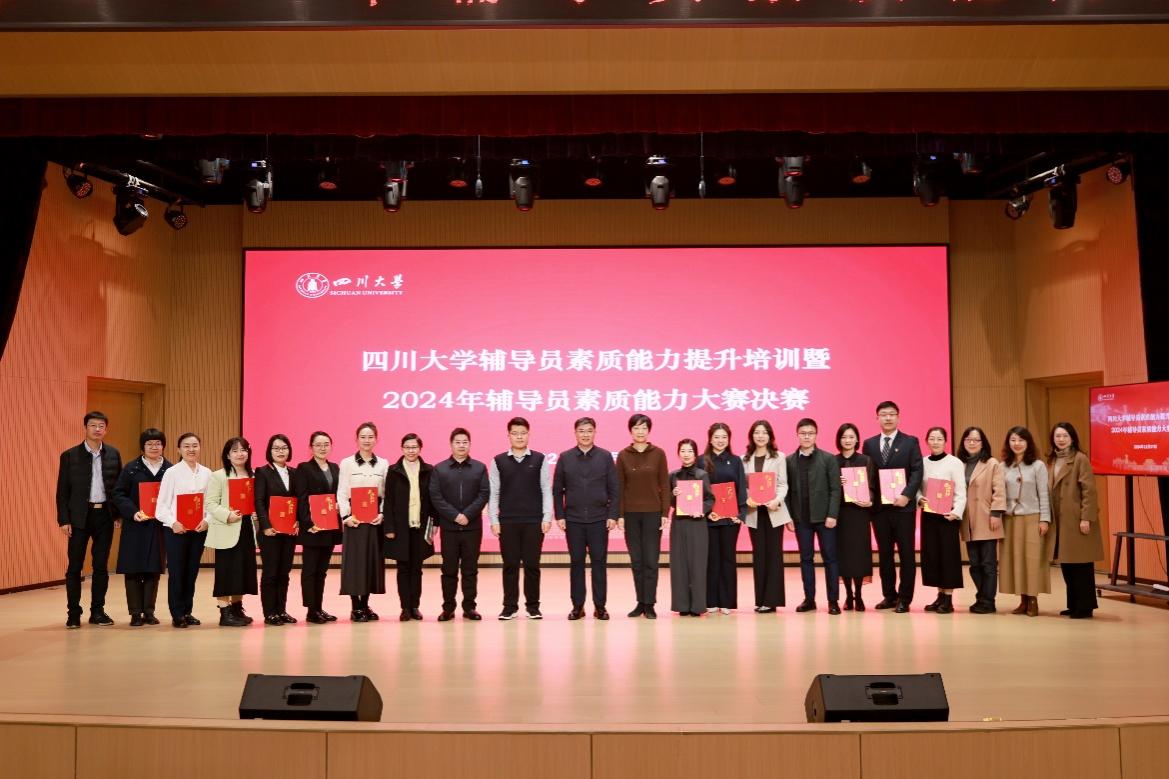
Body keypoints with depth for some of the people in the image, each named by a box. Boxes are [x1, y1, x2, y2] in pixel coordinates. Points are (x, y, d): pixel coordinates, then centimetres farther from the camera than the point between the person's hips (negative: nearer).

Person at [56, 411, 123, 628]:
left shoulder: (113, 454, 6)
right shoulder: (70, 455, -1)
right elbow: (62, 491, -1)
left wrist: (119, 514, 2)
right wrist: (64, 520, -7)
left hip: (105, 515, 2)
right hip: (79, 516, -2)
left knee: (101, 566, 7)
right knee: (75, 566, 3)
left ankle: (97, 611, 15)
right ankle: (73, 613, 12)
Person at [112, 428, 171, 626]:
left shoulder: (170, 469, 5)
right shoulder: (131, 468, 1)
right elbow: (118, 494, -2)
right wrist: (133, 512, -16)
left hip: (159, 526, 1)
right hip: (135, 526, -1)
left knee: (154, 569, 6)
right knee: (133, 569, 0)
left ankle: (149, 611, 16)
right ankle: (135, 613, 9)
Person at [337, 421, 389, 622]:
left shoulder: (383, 464, 8)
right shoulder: (347, 463, 3)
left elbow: (387, 494, 6)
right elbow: (341, 493, -1)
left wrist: (382, 514, -8)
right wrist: (346, 516, -12)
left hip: (376, 519, 2)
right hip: (354, 518, -2)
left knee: (373, 559, 4)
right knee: (354, 560, -2)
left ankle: (365, 605, 14)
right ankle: (355, 607, 5)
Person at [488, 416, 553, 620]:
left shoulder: (540, 460, 3)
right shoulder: (498, 461, 5)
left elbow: (546, 491, 2)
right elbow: (493, 493, 4)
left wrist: (547, 518, -5)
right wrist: (494, 521, -2)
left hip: (534, 521, 0)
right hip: (507, 521, 1)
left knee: (532, 565, 3)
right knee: (510, 565, 4)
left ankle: (533, 606, 13)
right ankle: (510, 606, 13)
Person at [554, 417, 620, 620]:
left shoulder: (605, 456, 3)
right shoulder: (565, 458, 5)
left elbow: (614, 489, 2)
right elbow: (557, 490, 5)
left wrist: (613, 515, -5)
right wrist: (559, 516, -1)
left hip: (599, 519, 0)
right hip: (573, 520, 1)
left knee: (599, 562, 2)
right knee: (576, 562, 5)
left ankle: (600, 606, 10)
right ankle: (577, 606, 13)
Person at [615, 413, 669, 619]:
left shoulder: (658, 454, 1)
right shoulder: (623, 455, 3)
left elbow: (664, 485, 1)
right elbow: (619, 487, 3)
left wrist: (665, 513, -5)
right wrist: (619, 515, -2)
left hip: (652, 513, -1)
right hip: (630, 513, 1)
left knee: (651, 560, -1)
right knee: (636, 561, 6)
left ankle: (649, 604, 5)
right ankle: (640, 602, 14)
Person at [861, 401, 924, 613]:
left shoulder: (910, 442, 2)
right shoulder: (869, 444, 11)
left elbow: (917, 472, -6)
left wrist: (906, 495, -18)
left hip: (903, 506, -3)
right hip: (879, 507, 3)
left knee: (906, 553, 2)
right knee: (884, 553, 9)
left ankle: (904, 598, 9)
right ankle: (889, 595, 18)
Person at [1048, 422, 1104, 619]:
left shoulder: (1080, 459, -7)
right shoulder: (1052, 461, 13)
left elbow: (1089, 490, -12)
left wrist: (1086, 518, -17)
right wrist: (1049, 518, 11)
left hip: (1077, 519, -7)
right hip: (1060, 521, 7)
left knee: (1081, 564, -1)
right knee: (1065, 563, 11)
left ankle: (1085, 607, 7)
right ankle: (1074, 605, 21)